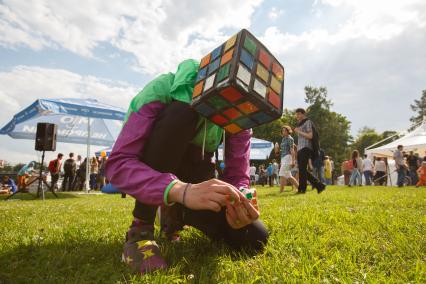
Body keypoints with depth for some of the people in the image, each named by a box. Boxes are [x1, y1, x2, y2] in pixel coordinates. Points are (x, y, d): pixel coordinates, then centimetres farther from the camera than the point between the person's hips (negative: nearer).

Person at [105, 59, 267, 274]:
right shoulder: (163, 89, -28)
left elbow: (238, 176, -14)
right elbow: (117, 164, -36)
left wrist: (238, 203, -37)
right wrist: (181, 190, -51)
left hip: (193, 172, 4)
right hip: (149, 171, -3)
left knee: (254, 239, -14)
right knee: (181, 114, -34)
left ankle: (178, 213, 15)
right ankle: (140, 229, -21)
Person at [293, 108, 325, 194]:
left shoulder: (307, 122, -1)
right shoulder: (300, 124, 24)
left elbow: (310, 136, -12)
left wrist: (299, 131, -9)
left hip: (305, 149, -9)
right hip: (300, 149, 9)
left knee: (302, 169, -11)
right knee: (303, 171, 8)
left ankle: (302, 189, -7)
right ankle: (319, 185, 14)